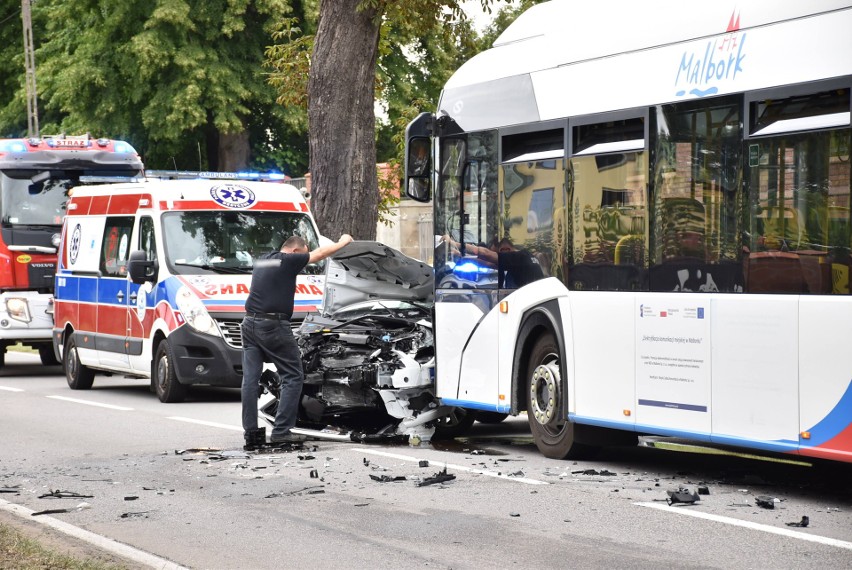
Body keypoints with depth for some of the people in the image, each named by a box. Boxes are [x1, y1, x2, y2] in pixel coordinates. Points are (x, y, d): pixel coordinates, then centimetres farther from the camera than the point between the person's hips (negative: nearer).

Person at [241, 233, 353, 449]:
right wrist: (343, 242, 27)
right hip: (273, 325, -7)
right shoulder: (288, 261, -3)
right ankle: (281, 430, -5)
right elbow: (319, 253, 9)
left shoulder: (261, 261, 18)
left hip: (250, 323, 7)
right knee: (293, 376, 2)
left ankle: (251, 434, 2)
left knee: (250, 379, 4)